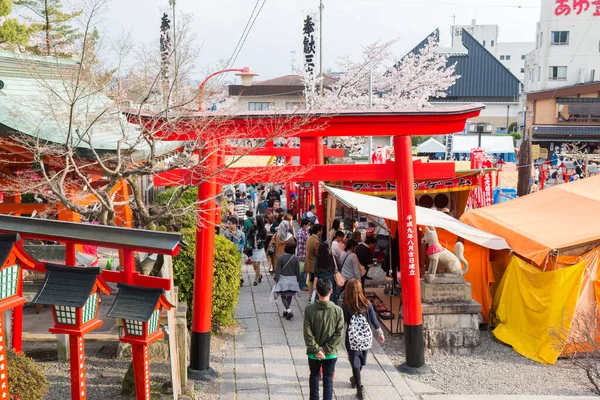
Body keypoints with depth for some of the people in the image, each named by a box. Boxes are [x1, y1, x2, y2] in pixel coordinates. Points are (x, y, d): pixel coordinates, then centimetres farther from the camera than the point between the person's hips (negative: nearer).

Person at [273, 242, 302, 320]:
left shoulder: (281, 257, -12)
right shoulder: (295, 258, -10)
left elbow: (278, 269, -9)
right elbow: (297, 271, -2)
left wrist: (276, 279, -2)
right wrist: (298, 280, 11)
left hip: (283, 279, -1)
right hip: (292, 279, 1)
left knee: (283, 296, 6)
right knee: (290, 296, 18)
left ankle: (288, 309, -13)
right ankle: (287, 310, 24)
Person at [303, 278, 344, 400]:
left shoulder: (309, 309, -15)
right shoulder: (338, 310, -14)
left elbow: (307, 333, -14)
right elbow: (339, 333, -13)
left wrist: (316, 350, -9)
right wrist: (326, 349, -9)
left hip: (314, 353, 1)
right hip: (331, 353, -1)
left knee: (314, 377, 22)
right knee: (328, 380, 12)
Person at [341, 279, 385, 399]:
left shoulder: (345, 307, -16)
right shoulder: (367, 304, -10)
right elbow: (374, 320, -1)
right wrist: (380, 334, 13)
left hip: (352, 340, -3)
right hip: (366, 338, 3)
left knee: (355, 363, 8)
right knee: (361, 361, 24)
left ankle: (360, 389, 6)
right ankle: (355, 380, 47)